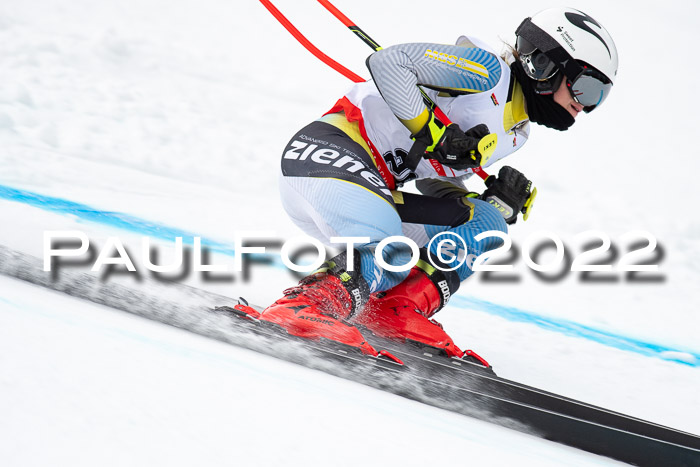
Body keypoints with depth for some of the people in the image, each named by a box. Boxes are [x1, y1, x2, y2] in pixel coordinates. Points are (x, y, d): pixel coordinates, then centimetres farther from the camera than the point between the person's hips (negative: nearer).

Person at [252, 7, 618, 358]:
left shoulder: (515, 133, 19)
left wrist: (502, 204, 4)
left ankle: (399, 313, -12)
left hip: (379, 187, 9)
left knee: (485, 226, 2)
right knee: (391, 259, -31)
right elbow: (387, 61, -15)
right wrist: (433, 132, -19)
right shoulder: (487, 69, -8)